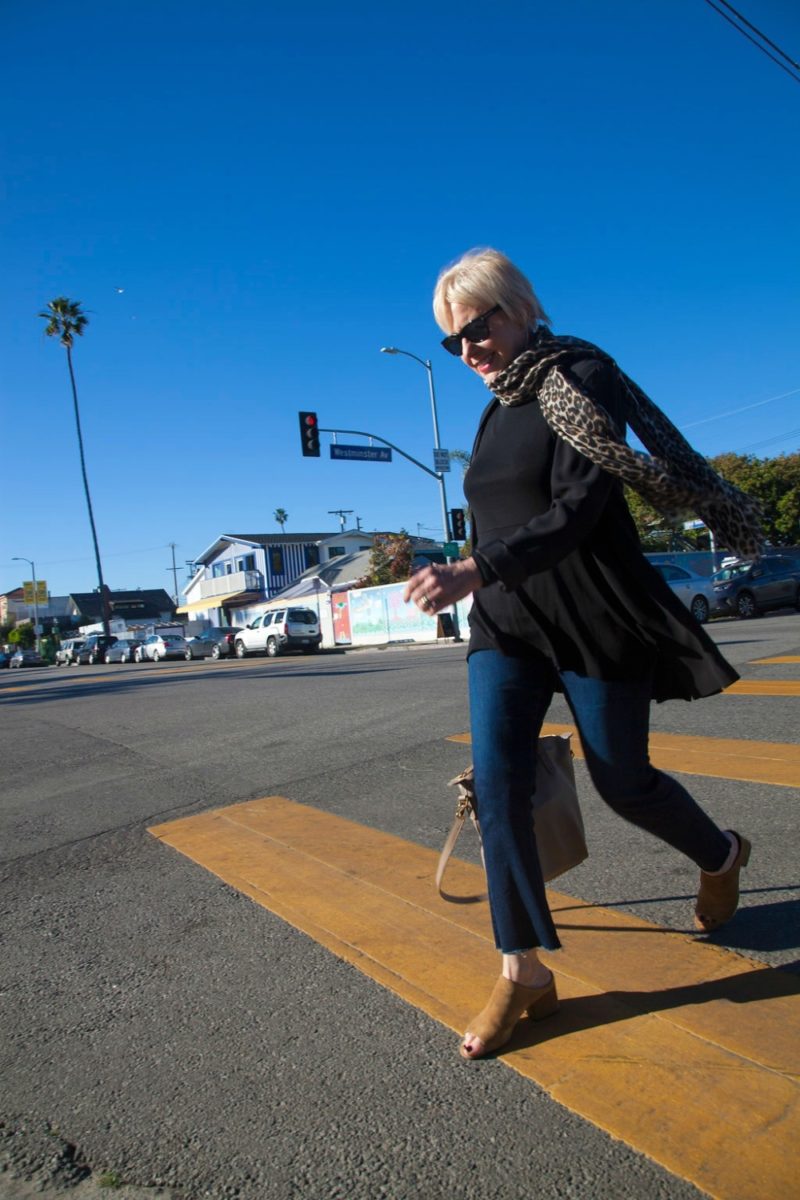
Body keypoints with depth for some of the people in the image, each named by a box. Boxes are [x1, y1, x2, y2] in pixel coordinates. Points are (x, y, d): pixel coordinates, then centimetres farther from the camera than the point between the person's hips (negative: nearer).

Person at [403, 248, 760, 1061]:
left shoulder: (580, 377, -8)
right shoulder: (495, 412, 14)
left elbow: (577, 508, -22)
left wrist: (475, 569, -33)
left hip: (595, 618, -6)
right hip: (506, 622, 6)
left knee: (622, 781, 7)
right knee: (495, 779, -8)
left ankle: (721, 857, 41)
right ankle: (522, 971, 5)